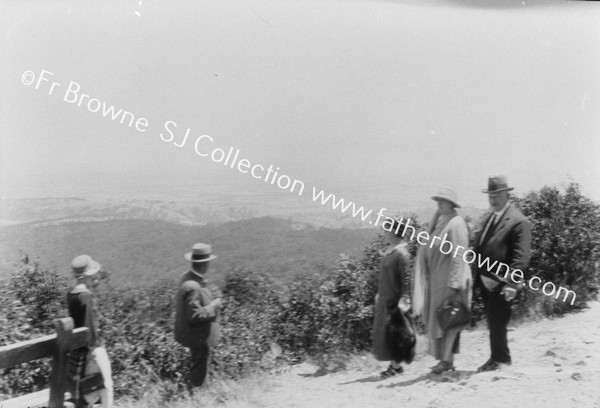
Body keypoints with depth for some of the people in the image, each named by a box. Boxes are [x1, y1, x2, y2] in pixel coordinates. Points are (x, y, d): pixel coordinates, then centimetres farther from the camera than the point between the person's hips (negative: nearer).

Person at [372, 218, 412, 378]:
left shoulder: (402, 254, -16)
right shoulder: (389, 252, 11)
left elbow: (406, 279, -19)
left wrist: (403, 300, -22)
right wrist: (379, 293, 19)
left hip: (394, 300, -9)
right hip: (385, 299, 9)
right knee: (382, 332, 11)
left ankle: (396, 365, 9)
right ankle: (394, 363, 19)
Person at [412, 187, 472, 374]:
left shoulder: (456, 224, -15)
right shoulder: (437, 221, 11)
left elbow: (458, 256, -18)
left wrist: (453, 284, -21)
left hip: (449, 278, -9)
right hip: (436, 279, 9)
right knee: (437, 319, 12)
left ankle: (447, 360, 2)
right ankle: (445, 358, 20)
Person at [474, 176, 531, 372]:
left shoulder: (518, 221, -12)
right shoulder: (490, 218, 15)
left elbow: (521, 256, -19)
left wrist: (511, 284, -26)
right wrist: (478, 275, 12)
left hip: (500, 284, -8)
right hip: (486, 281, 8)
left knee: (496, 323, 0)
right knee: (493, 322, 16)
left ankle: (500, 359, 16)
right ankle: (499, 358, 28)